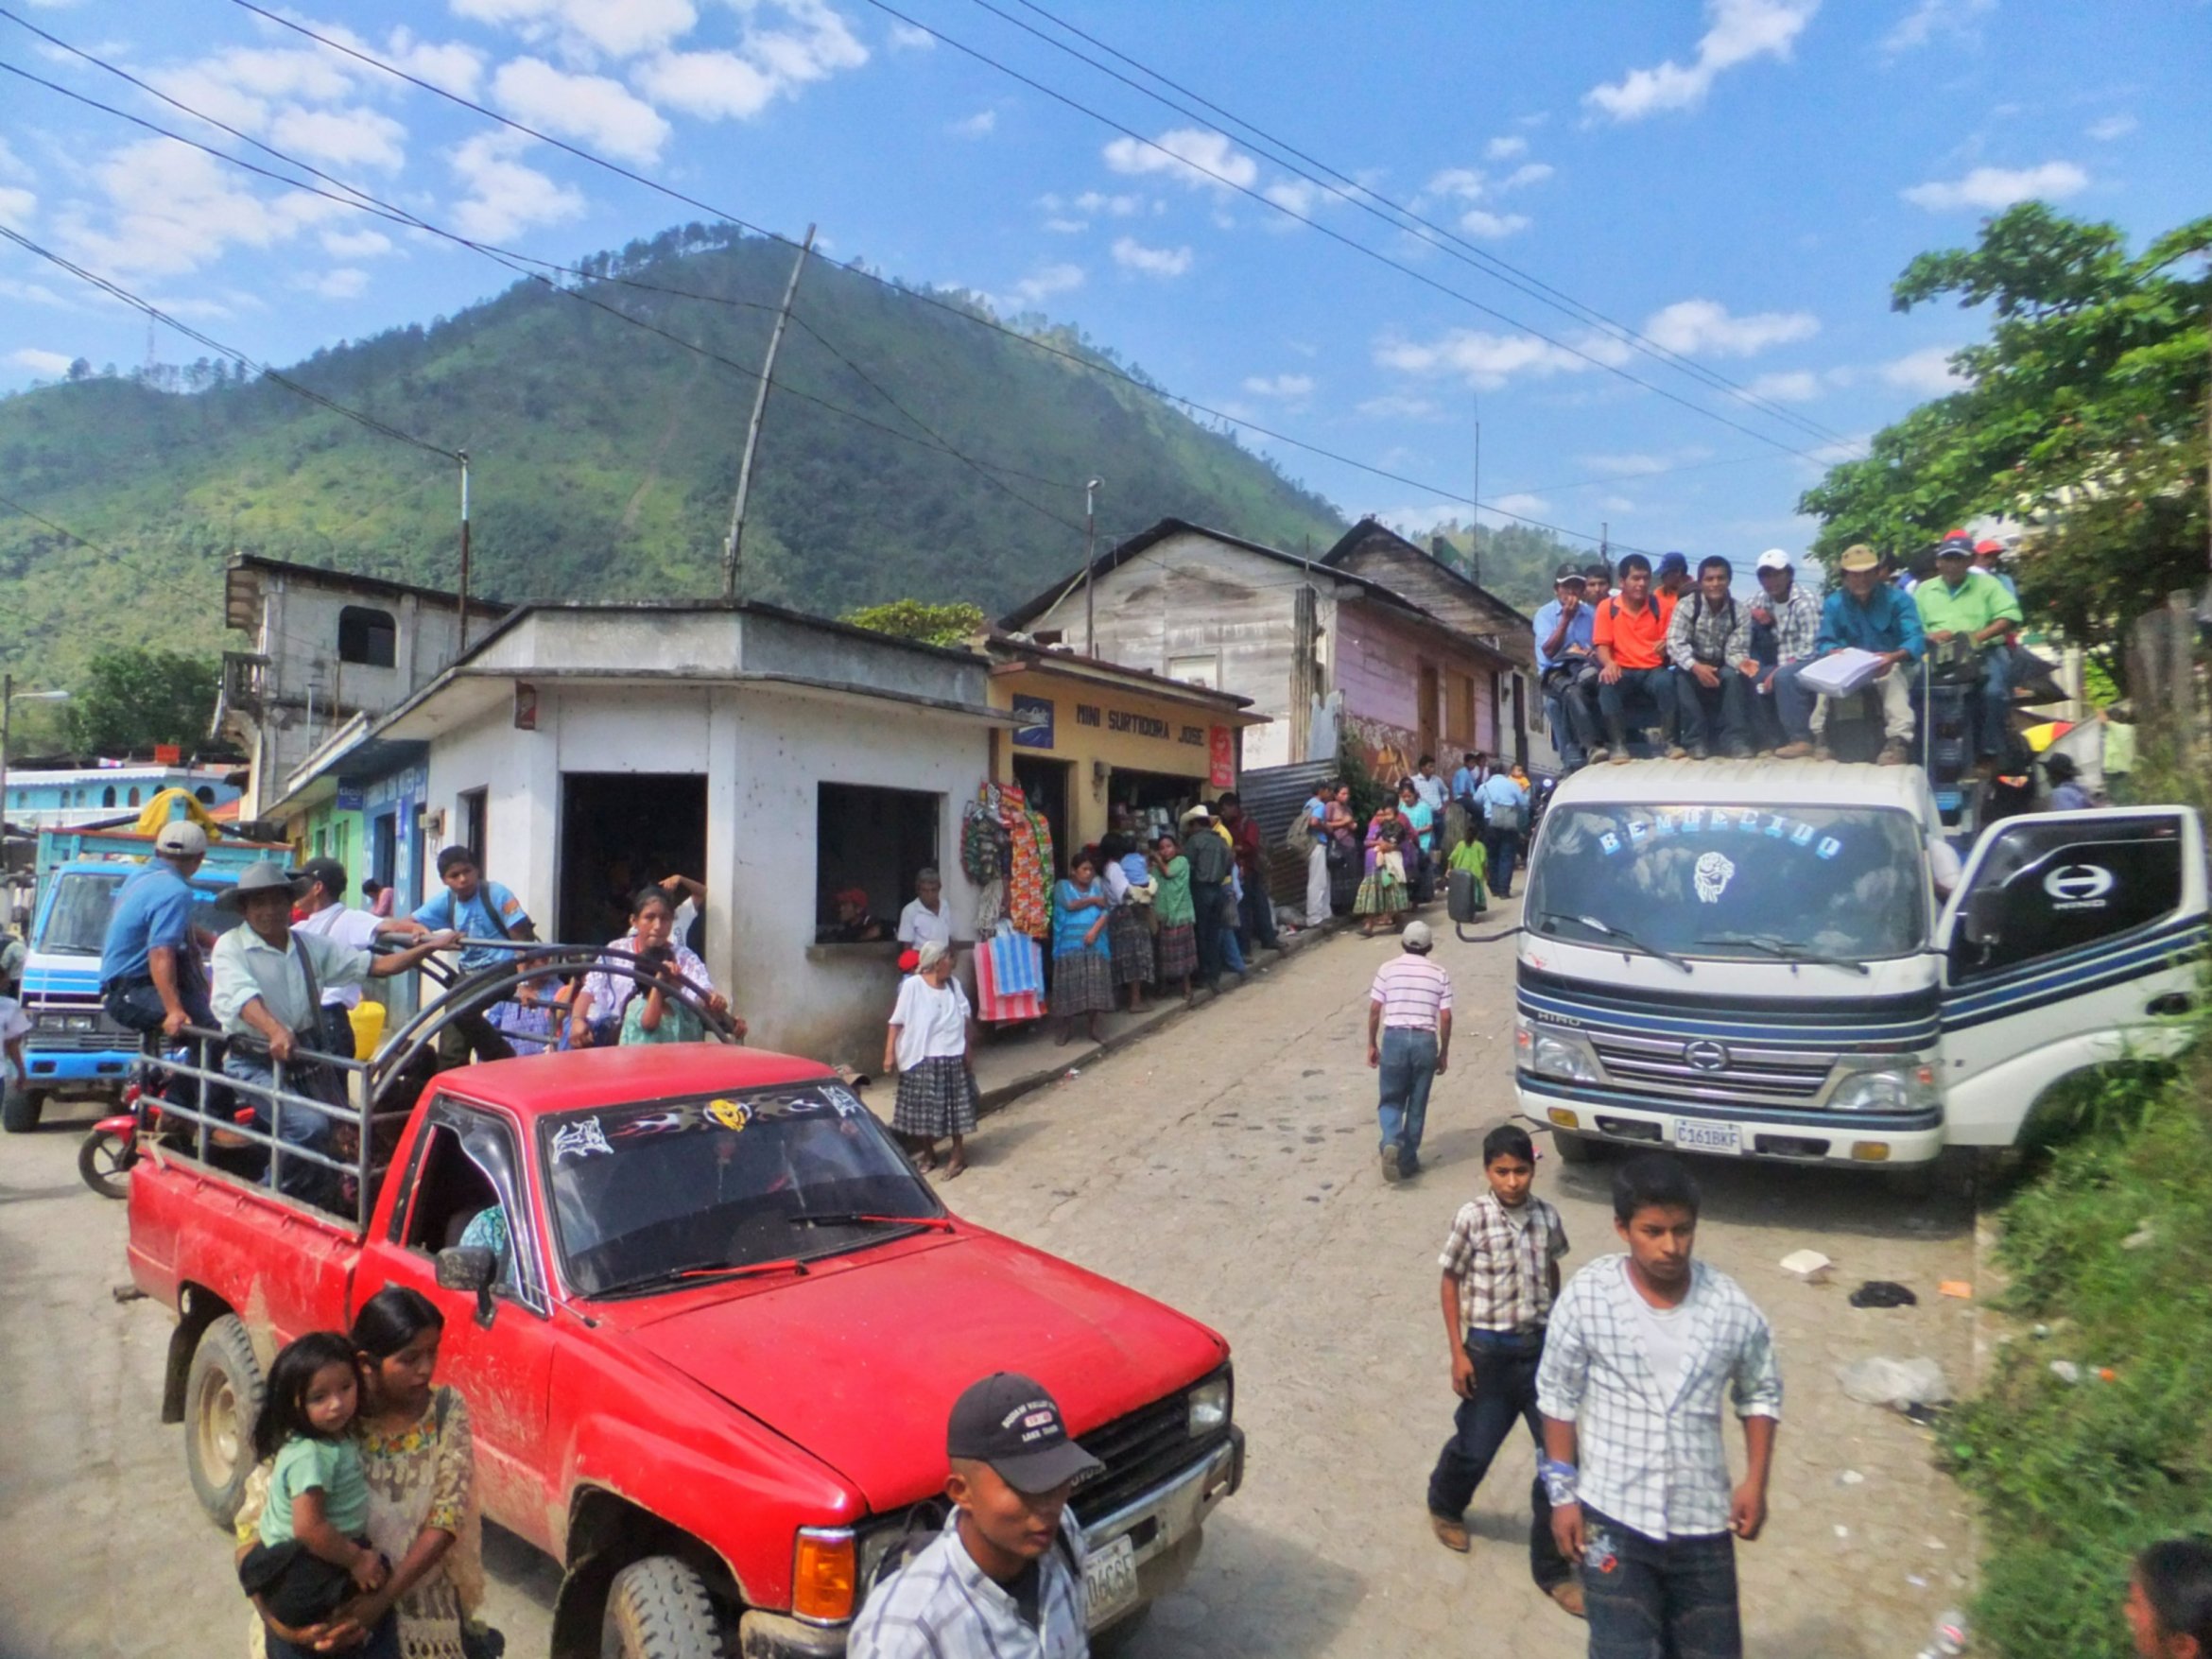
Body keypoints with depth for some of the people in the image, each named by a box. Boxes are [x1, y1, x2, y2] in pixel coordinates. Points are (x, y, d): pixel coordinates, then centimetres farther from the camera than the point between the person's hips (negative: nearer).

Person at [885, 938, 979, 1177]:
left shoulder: (953, 984, 5)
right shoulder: (912, 985, -10)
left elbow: (966, 1018, 9)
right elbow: (897, 1022, -8)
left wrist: (969, 1049, 6)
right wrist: (890, 1053, -11)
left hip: (953, 1057, 3)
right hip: (923, 1058, -3)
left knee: (955, 1108, 7)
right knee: (924, 1109, 6)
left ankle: (958, 1154, 21)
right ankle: (927, 1154, 24)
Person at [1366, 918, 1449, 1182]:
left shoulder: (1388, 969, 2)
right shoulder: (1439, 974, 5)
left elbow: (1374, 1010, 0)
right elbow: (1445, 1017, 2)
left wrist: (1372, 1045, 9)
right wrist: (1444, 1052, 12)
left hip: (1394, 1038, -1)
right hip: (1425, 1041, 1)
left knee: (1391, 1100, 9)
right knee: (1417, 1104, 13)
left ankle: (1391, 1143, -17)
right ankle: (1408, 1159, 17)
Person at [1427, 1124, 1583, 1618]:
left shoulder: (1547, 1217, -4)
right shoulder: (1471, 1218, -15)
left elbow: (1551, 1277, 11)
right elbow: (1451, 1283, -8)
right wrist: (1458, 1353, -9)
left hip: (1541, 1346, 3)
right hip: (1489, 1351, -3)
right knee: (1475, 1448, 13)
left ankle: (1552, 1567, 19)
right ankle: (1445, 1506, 46)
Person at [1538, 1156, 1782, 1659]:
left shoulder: (1732, 1307, -9)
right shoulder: (1586, 1297, -15)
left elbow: (1760, 1394, 8)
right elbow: (1558, 1397, -5)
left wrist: (1755, 1481, 0)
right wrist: (1562, 1491, -5)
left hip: (1702, 1518, 3)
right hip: (1612, 1515, -2)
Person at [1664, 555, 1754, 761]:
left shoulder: (1740, 613, -7)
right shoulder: (1686, 606, -12)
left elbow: (1735, 650, -13)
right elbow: (1675, 644, -22)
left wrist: (1741, 662, -38)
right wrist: (1695, 666, -40)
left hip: (1722, 669, 1)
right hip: (1692, 666, -1)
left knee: (1733, 675, -32)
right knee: (1682, 676, -35)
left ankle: (1734, 739, -25)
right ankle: (1696, 740, -25)